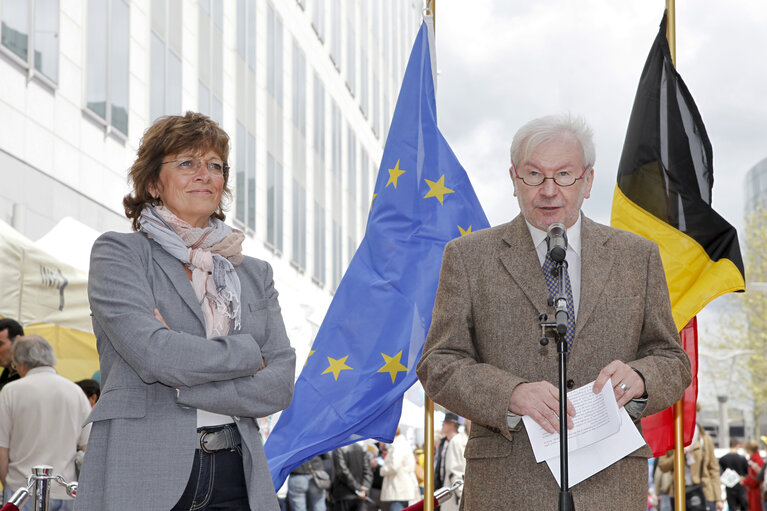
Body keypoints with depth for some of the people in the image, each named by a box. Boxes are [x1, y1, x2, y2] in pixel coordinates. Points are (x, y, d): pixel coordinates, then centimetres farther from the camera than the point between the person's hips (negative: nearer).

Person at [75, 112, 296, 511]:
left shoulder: (255, 274, 16)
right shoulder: (118, 253, 4)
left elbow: (280, 385, 5)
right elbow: (151, 352, -12)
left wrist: (182, 387, -7)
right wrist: (246, 352, -1)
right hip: (141, 476, -3)